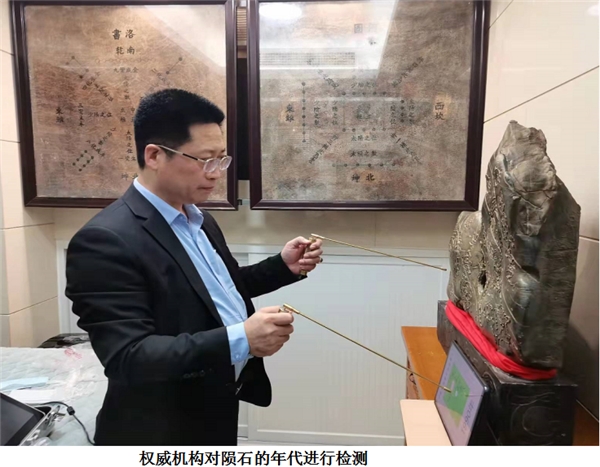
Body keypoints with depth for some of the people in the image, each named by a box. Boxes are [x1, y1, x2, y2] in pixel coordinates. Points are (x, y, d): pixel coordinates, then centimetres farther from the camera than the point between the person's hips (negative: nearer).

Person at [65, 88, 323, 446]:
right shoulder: (106, 241, -24)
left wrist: (283, 266, -2)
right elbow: (127, 357, -27)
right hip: (162, 430, -7)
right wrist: (240, 339, -37)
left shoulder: (199, 220, 2)